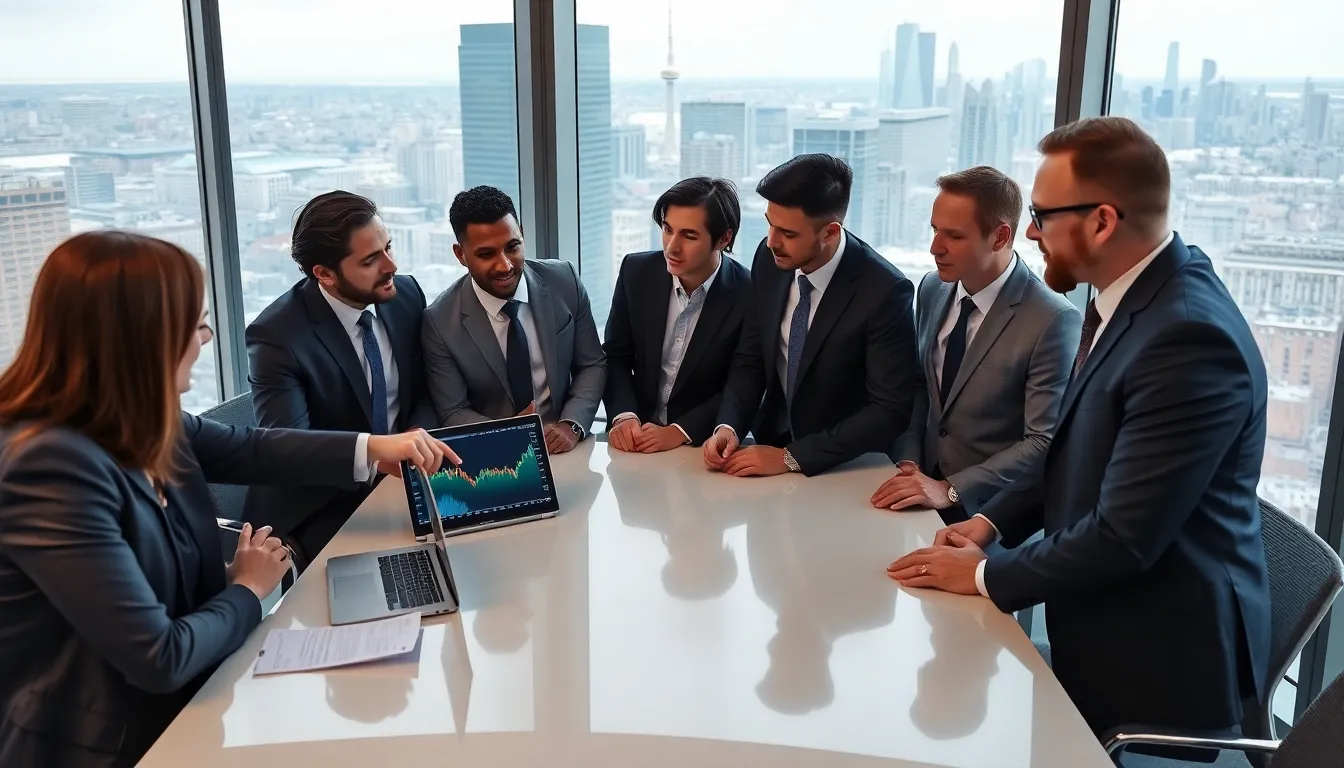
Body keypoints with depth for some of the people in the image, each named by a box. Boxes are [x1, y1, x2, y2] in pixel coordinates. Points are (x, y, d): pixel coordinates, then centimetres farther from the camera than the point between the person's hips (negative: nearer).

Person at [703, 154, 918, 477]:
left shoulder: (884, 291, -21)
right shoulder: (770, 259, -6)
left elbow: (889, 411, -19)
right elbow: (750, 360, 4)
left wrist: (791, 457, -23)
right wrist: (728, 426, -14)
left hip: (847, 468, -4)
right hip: (771, 442, 4)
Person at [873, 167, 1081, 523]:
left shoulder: (1053, 321, -15)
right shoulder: (932, 289, 3)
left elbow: (1044, 443, -15)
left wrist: (949, 490, -22)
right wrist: (908, 462, -1)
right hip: (925, 487, 5)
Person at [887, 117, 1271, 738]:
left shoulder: (1190, 336, -28)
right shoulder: (1132, 293, 1)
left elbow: (1123, 537, -26)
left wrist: (984, 574, -14)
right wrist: (993, 521, 2)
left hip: (1157, 662, -8)